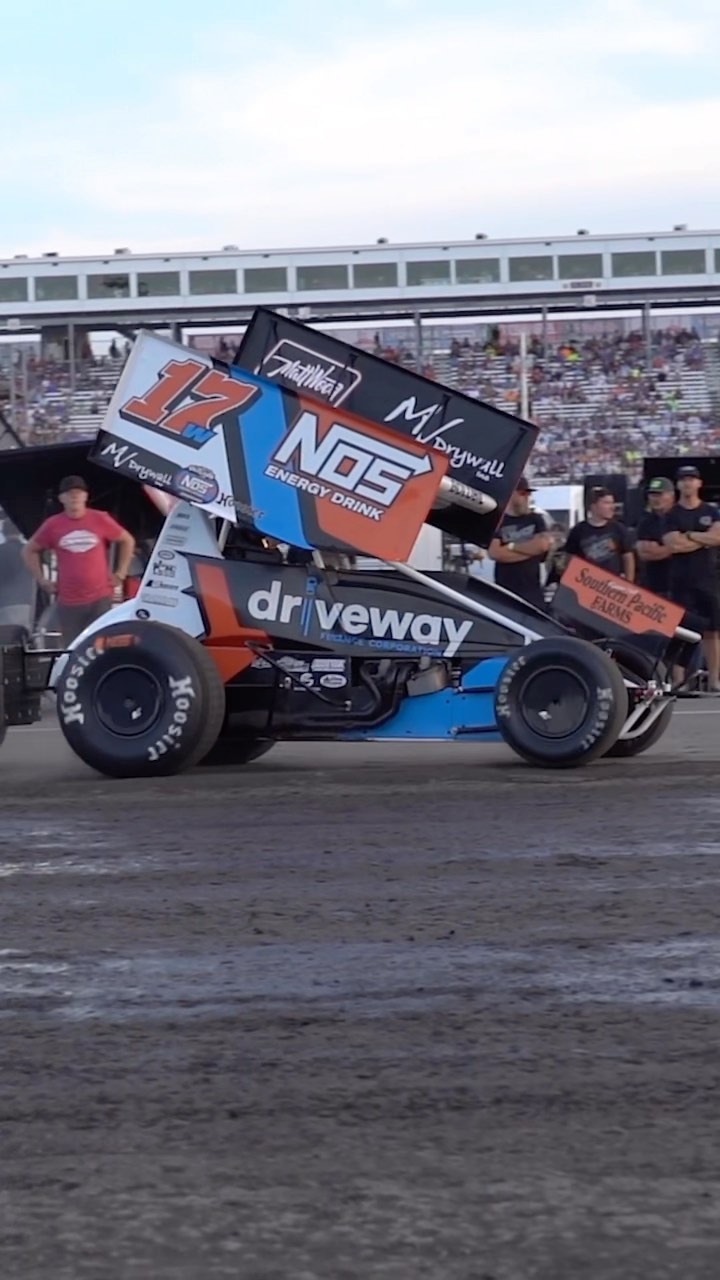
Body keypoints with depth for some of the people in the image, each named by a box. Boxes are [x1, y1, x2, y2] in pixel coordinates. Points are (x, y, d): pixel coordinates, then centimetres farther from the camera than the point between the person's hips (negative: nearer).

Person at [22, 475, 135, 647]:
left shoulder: (100, 520, -1)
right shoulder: (53, 525, 0)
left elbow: (127, 540, 12)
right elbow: (29, 550, 14)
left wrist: (120, 573, 6)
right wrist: (41, 580, 7)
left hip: (100, 598, -1)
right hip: (68, 602, 1)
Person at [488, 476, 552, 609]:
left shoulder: (535, 519, 12)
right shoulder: (497, 521, 3)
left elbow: (544, 544, -5)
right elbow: (494, 553, -11)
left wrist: (512, 547, -5)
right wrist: (531, 550, -8)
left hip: (532, 590, 2)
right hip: (505, 591, -2)